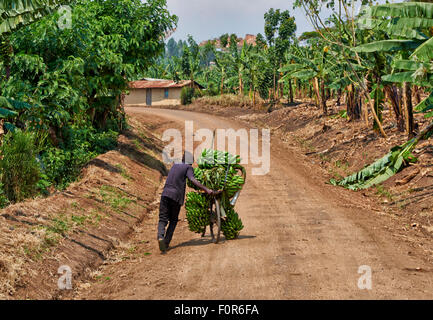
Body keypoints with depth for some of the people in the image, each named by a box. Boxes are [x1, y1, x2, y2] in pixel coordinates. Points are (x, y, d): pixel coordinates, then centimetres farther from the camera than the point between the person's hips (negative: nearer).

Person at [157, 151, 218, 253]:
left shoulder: (175, 165, 23)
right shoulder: (188, 167, 4)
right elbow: (193, 180, -13)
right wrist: (206, 189, -21)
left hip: (165, 194, 4)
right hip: (176, 196, -4)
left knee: (163, 219, 2)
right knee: (173, 220, 13)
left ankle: (160, 237, -25)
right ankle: (166, 242, 7)